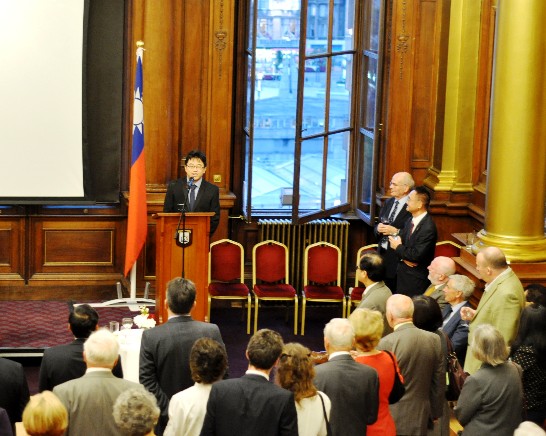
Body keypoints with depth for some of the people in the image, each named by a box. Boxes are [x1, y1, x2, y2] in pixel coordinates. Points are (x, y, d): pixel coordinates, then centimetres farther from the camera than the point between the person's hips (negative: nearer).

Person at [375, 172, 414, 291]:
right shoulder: (388, 203, 13)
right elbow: (376, 227, 19)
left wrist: (396, 232, -21)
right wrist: (378, 228, -2)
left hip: (399, 258, -7)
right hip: (382, 254, 7)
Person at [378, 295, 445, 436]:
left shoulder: (386, 344, -18)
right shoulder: (434, 340, -3)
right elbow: (439, 384, 6)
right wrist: (435, 413, 18)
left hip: (392, 419, -5)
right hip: (420, 419, 5)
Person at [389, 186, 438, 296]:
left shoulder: (428, 228, -21)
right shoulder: (411, 221, 7)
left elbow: (417, 255, -24)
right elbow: (399, 240, 11)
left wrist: (398, 247, -10)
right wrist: (404, 257, -9)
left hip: (416, 279, -8)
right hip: (403, 273, 8)